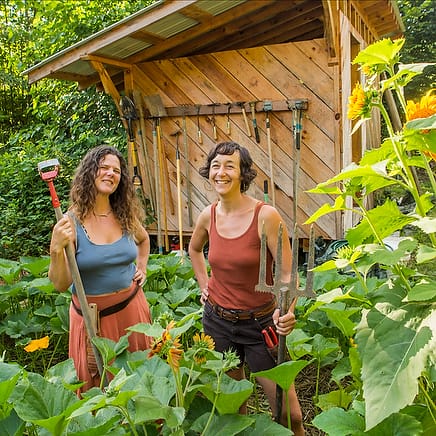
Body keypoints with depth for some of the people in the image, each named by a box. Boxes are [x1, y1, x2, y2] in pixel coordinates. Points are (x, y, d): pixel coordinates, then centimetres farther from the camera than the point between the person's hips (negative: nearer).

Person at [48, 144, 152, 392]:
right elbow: (61, 285, -14)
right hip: (94, 315, -4)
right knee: (98, 387, 13)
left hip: (132, 307, 4)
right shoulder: (71, 222, -14)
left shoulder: (126, 215, -1)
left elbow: (143, 239, 23)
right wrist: (57, 249, -29)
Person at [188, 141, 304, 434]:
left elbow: (288, 273, -17)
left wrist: (286, 310, -34)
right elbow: (194, 249, 20)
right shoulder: (208, 216, -2)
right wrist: (204, 284, 10)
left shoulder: (266, 215, -17)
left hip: (260, 323, -4)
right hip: (218, 321, 4)